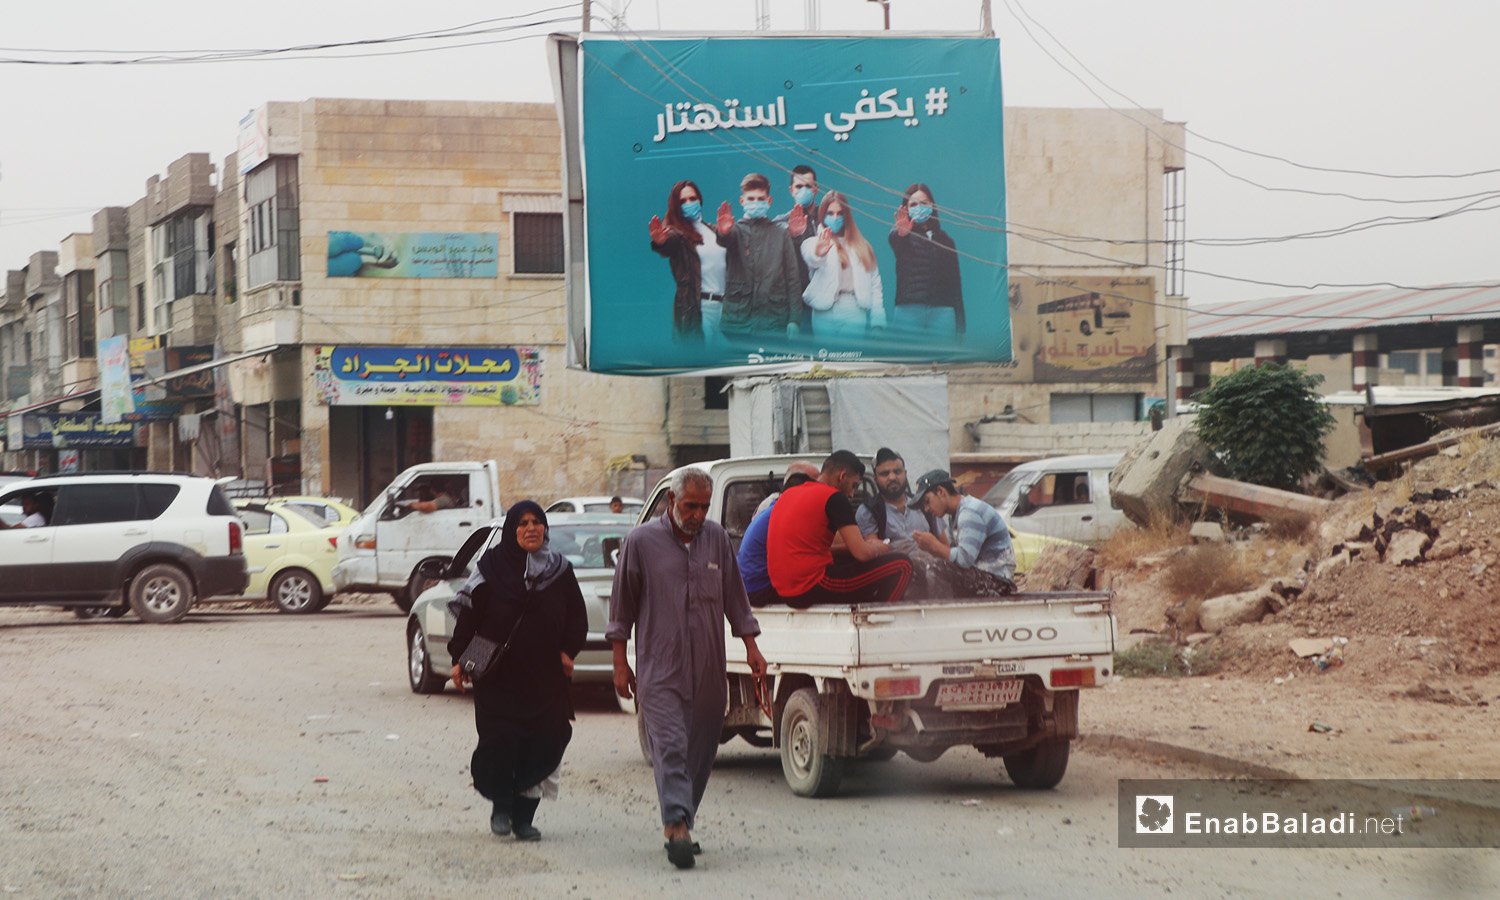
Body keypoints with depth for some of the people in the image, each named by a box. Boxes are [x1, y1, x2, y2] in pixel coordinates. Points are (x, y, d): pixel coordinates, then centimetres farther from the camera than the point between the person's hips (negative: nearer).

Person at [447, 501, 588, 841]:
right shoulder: (492, 567, 1)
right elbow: (469, 615, 0)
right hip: (499, 676, -2)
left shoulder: (559, 570, 8)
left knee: (543, 744, -4)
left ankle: (523, 815, 7)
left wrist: (567, 651, 0)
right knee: (499, 742, -8)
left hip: (545, 677, 2)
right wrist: (459, 659, -5)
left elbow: (577, 618, 14)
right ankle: (501, 807, 12)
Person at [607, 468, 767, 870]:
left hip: (708, 671, 4)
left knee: (701, 751, 6)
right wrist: (620, 664, 2)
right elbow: (622, 606, 4)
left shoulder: (716, 538, 10)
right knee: (670, 747, -14)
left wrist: (751, 648, 12)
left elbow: (735, 598, 17)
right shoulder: (642, 542, 0)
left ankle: (682, 824, 15)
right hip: (659, 668, -4)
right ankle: (676, 826, -23)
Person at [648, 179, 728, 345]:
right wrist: (660, 242, -48)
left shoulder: (712, 231, 17)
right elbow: (670, 242, -25)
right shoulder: (678, 233, -1)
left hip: (724, 304, 6)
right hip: (697, 308, -6)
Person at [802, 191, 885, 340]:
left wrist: (878, 322, 2)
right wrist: (817, 253, -43)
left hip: (856, 312, 2)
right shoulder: (815, 243, 9)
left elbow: (875, 284, 13)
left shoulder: (861, 246, 19)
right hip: (826, 311, -2)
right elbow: (811, 258, -17)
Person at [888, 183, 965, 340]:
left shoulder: (944, 240, 18)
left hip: (941, 311, 2)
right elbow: (895, 243, -17)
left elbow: (955, 282, 16)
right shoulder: (900, 237, 10)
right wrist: (901, 235, -44)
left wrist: (960, 326, 9)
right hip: (908, 309, -2)